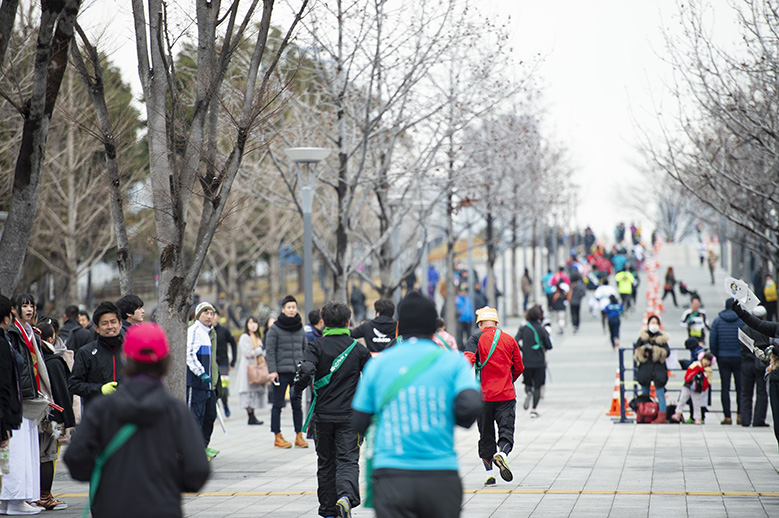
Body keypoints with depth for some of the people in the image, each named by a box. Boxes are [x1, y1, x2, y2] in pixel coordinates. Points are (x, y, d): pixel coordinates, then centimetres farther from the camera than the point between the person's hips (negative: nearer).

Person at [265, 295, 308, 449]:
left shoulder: (300, 328, 11)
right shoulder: (275, 329, -3)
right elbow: (269, 351, -5)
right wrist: (272, 370, -11)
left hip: (298, 372, 4)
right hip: (281, 372, -4)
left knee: (297, 404, 5)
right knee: (278, 405, 2)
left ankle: (299, 436, 10)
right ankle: (278, 437, 7)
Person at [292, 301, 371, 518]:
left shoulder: (316, 346, -3)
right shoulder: (358, 348, 2)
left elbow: (306, 370, -20)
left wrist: (296, 389, -2)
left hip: (322, 415, 0)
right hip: (349, 415, 0)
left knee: (326, 462, 12)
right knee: (348, 460, -3)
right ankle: (346, 496, -30)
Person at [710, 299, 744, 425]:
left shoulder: (717, 321, 3)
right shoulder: (742, 321, -4)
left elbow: (712, 341, 1)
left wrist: (715, 355, 10)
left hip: (723, 358, 2)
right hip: (738, 358, -2)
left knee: (725, 387, 3)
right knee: (740, 387, 6)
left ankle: (727, 417, 2)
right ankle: (739, 415, 5)